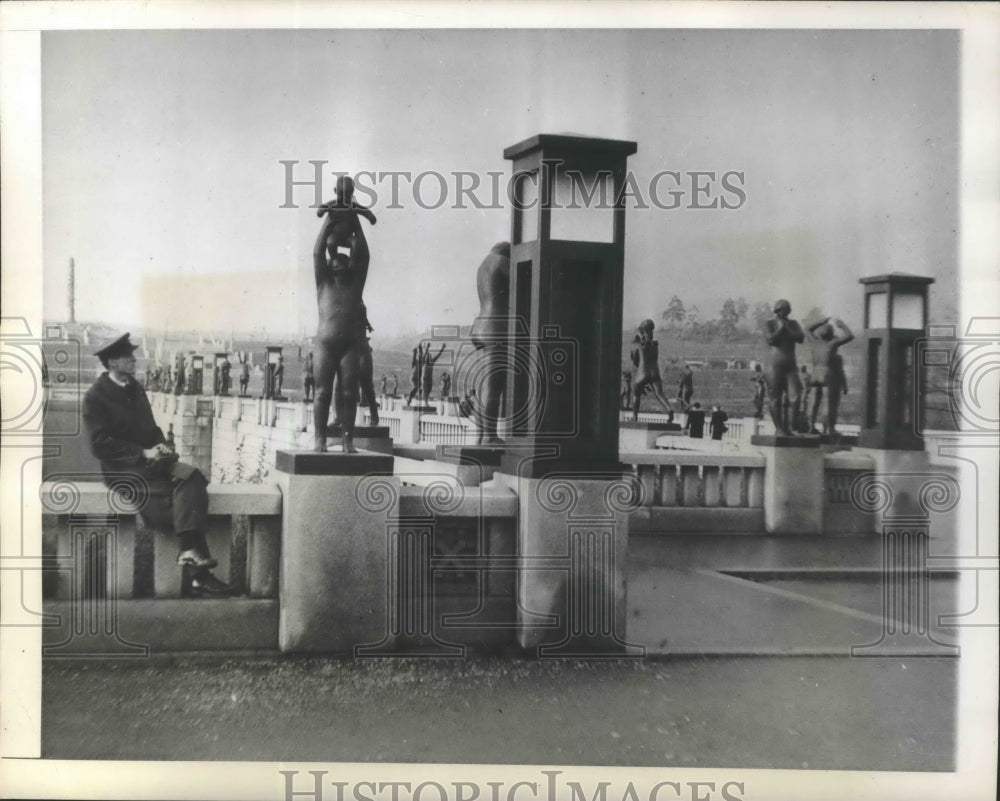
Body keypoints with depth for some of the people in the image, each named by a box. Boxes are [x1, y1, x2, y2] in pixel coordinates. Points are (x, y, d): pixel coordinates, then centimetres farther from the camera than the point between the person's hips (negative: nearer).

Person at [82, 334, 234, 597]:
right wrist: (143, 453, -18)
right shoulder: (95, 397, -6)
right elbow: (100, 445, -13)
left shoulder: (135, 389, 16)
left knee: (191, 477, -24)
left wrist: (162, 445, 0)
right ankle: (196, 571, -28)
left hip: (149, 460, 6)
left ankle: (191, 555, -30)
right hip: (122, 468, -6)